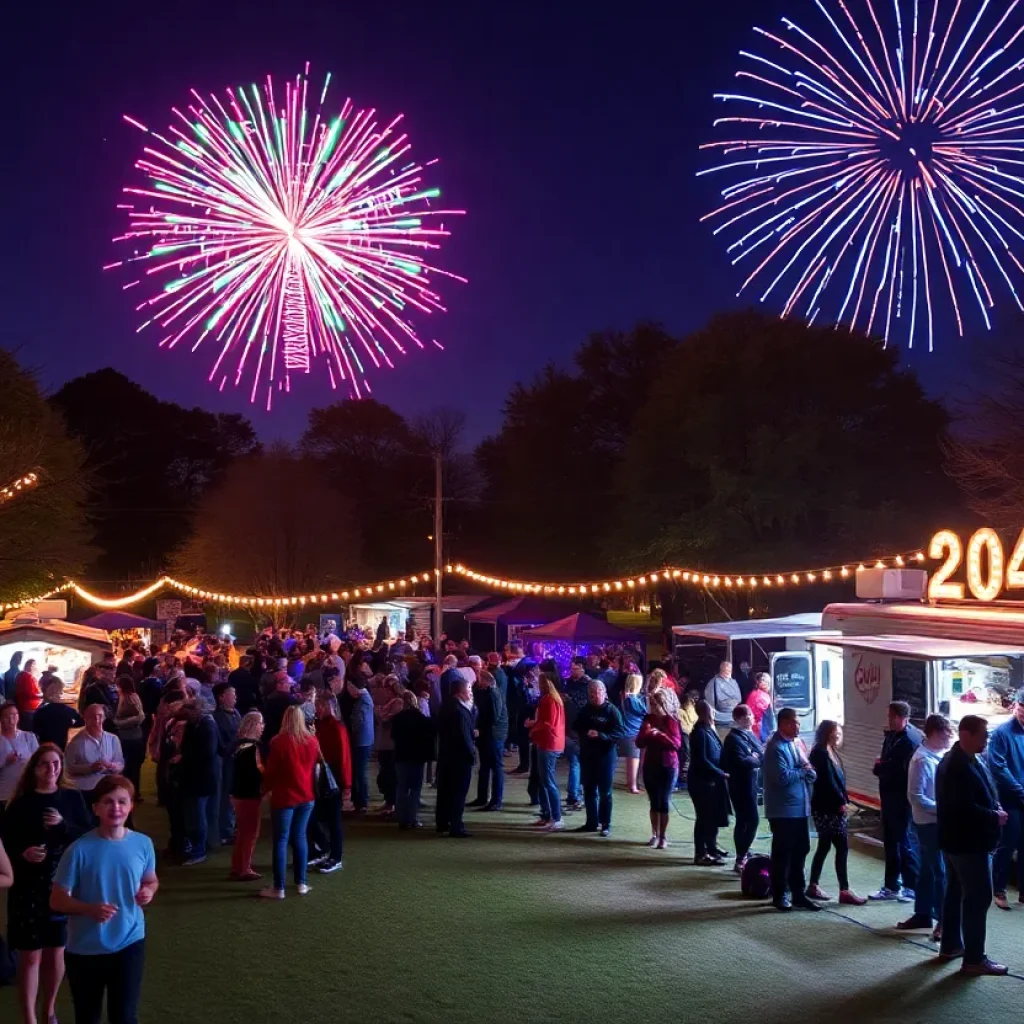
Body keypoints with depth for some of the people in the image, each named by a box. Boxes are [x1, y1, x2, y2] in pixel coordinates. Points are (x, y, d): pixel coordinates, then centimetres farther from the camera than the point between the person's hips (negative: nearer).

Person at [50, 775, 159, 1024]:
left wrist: (149, 891, -13)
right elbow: (56, 900, -10)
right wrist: (90, 909, -28)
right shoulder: (80, 849, -15)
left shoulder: (143, 844, -6)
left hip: (129, 943, 1)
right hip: (85, 949, -1)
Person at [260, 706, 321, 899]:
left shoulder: (278, 742, -14)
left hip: (284, 797, -4)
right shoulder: (312, 741, 0)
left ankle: (279, 888, 1)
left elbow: (271, 770, -8)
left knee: (281, 841, 0)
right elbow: (317, 763, 16)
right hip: (306, 796, 4)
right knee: (300, 837, 13)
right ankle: (301, 883, 15)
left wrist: (265, 788, 8)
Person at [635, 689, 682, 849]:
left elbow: (677, 744, -16)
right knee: (654, 802, 7)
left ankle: (663, 836, 4)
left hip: (668, 766, -3)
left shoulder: (671, 721, -7)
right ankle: (655, 835, 13)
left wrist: (661, 734, -26)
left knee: (664, 801, -2)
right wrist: (646, 733, -17)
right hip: (650, 765, 3)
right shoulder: (648, 719, 3)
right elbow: (639, 743, 2)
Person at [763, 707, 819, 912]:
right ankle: (779, 896, 15)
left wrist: (809, 772, -11)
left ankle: (799, 894, 23)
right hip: (783, 810, -8)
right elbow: (783, 777, -26)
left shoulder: (796, 743, 11)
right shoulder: (776, 747, -16)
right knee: (782, 853, 3)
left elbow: (811, 773, 12)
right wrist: (802, 771, -9)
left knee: (800, 851, 13)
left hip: (800, 807, 8)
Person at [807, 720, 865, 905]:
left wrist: (842, 800, 6)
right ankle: (844, 891, -6)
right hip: (828, 808, -10)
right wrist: (840, 802, -13)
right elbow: (828, 781, -19)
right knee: (842, 847, -8)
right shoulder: (821, 753, -15)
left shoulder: (830, 752, 15)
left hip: (829, 808, 10)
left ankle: (813, 886, 19)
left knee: (824, 846, 13)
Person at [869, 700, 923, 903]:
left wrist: (880, 767, -10)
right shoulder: (891, 735, 10)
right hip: (890, 796, 9)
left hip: (902, 799, -9)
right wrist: (881, 766, -8)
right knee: (890, 842, 15)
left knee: (906, 842, 1)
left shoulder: (911, 739, -19)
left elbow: (901, 770, -25)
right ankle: (891, 886, 24)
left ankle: (912, 887, 11)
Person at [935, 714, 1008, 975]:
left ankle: (951, 945, 28)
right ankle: (974, 959, 0)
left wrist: (996, 808, 0)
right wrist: (995, 818, -16)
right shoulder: (959, 767, -25)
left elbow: (983, 795, 18)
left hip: (957, 840, 11)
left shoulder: (969, 760, 10)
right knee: (979, 897, -5)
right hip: (968, 843, -11)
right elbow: (966, 808, -29)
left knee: (956, 892, 17)